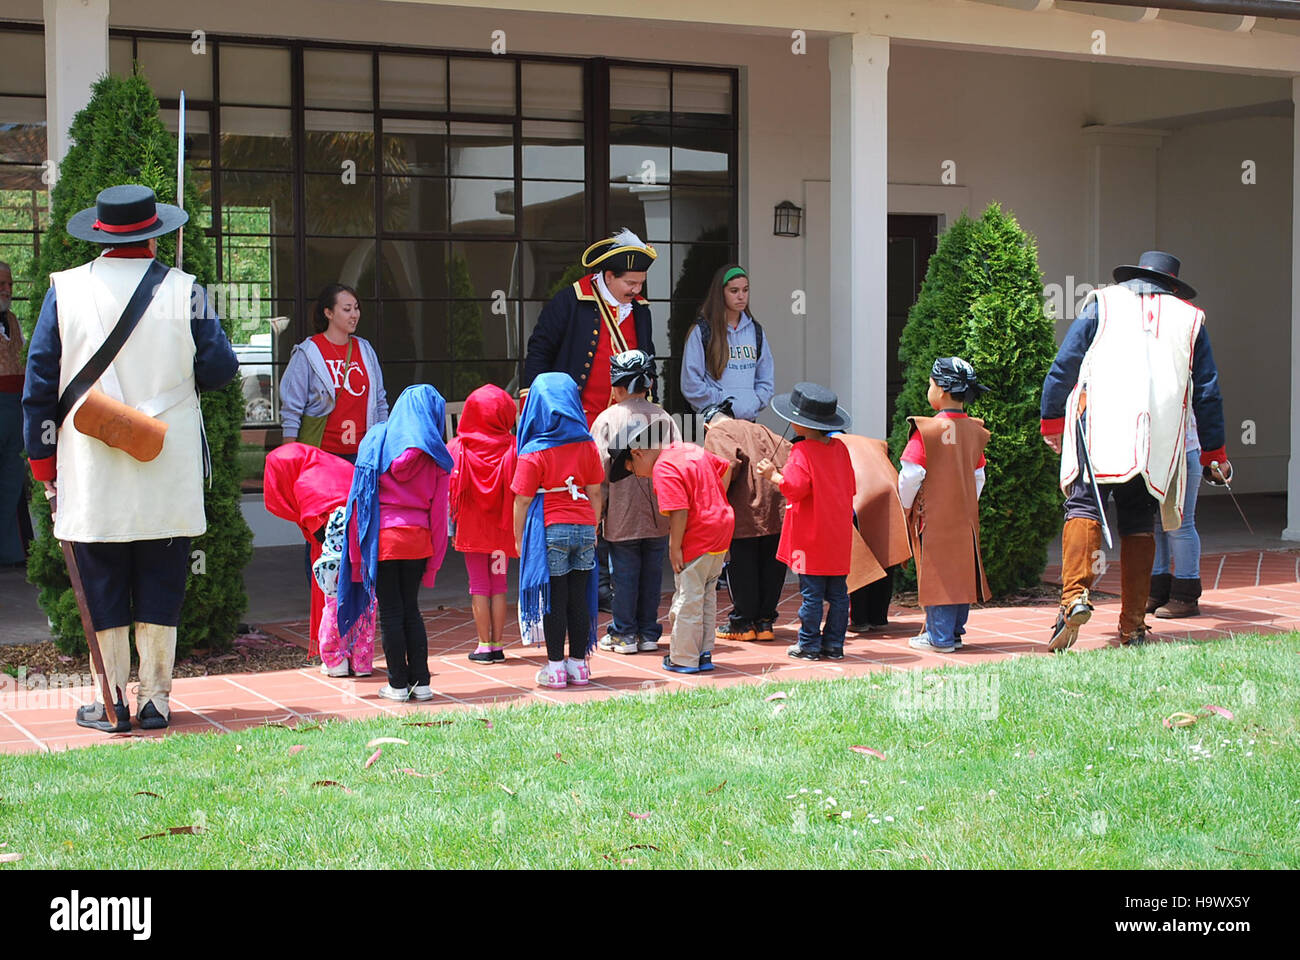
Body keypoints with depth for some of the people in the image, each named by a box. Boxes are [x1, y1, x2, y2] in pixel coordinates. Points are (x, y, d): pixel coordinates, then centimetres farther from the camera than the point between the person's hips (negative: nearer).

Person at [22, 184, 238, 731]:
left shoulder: (65, 290, -1)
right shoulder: (183, 291, -3)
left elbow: (40, 383, 2)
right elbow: (220, 368, 1)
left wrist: (45, 464, 8)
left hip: (90, 477, 0)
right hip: (168, 480, 0)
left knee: (102, 590, 7)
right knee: (160, 590, 8)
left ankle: (111, 704, 9)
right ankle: (155, 701, 11)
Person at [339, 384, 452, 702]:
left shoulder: (376, 440, 1)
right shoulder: (435, 455, 3)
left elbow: (360, 496, 0)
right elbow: (438, 510, 4)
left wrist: (356, 547, 5)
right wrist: (433, 557, 11)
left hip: (382, 537, -2)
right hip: (417, 539, 2)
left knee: (390, 612, 5)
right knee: (411, 610, 13)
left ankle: (398, 684, 7)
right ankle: (421, 682, 12)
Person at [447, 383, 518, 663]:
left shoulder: (458, 448, -8)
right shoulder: (512, 448, -8)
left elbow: (450, 490, -7)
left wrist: (451, 526, 0)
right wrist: (519, 529, 0)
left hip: (472, 526, -1)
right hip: (501, 527, 1)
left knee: (479, 585, 6)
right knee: (498, 585, 10)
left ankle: (484, 645, 5)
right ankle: (498, 645, 10)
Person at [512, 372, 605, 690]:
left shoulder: (533, 452, -7)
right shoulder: (587, 446, 5)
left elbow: (523, 500, -6)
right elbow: (595, 493, 9)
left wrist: (519, 538, 4)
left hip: (550, 531, -4)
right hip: (583, 528, 4)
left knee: (554, 600, 1)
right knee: (579, 598, 8)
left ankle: (555, 667, 4)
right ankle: (578, 664, 14)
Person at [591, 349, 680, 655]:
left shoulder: (607, 419, -6)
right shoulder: (663, 418, 2)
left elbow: (600, 469, -7)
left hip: (623, 513, -3)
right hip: (659, 514, 3)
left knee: (625, 572, 4)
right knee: (652, 570, 10)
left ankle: (624, 635, 9)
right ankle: (649, 632, 16)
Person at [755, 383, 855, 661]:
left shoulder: (802, 452, -13)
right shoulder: (840, 448, 7)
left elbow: (794, 487, -22)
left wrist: (774, 475, -6)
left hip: (811, 536, -6)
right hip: (839, 534, 6)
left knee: (811, 592, -1)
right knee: (838, 593, 9)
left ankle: (809, 645, 5)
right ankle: (834, 645, 14)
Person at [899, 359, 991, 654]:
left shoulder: (926, 430, -17)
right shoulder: (974, 431, 2)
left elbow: (910, 475, -16)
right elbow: (978, 477, 10)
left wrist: (906, 507, -1)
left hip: (933, 516, -6)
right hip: (965, 516, 6)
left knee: (937, 572, 0)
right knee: (960, 569, 13)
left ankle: (940, 637, 4)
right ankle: (955, 631, 21)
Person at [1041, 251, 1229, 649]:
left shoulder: (1103, 304, 15)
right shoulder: (1190, 318, 20)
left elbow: (1063, 367, 8)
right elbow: (1207, 393, 19)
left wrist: (1051, 422, 15)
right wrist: (1214, 453, 25)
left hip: (1099, 426, -2)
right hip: (1159, 441, 2)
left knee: (1083, 505, -8)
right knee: (1139, 522, 8)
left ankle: (1075, 595, -31)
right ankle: (1133, 627, 5)